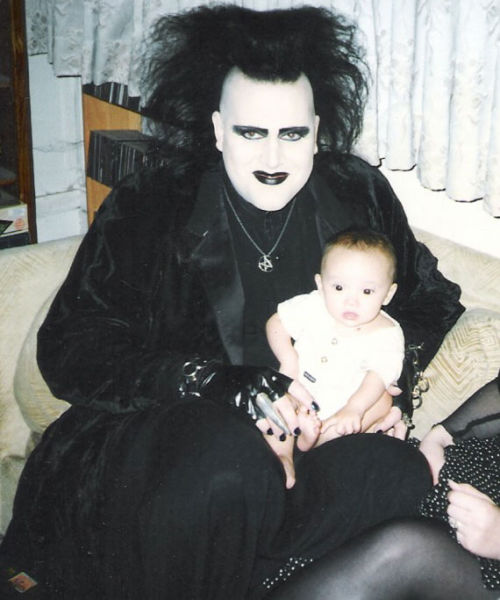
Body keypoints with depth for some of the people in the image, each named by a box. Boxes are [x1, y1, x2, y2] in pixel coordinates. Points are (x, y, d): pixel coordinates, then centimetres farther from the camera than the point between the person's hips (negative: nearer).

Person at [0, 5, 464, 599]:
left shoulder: (361, 197, 8)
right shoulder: (143, 210, 0)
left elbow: (431, 299, 21)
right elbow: (69, 349, -6)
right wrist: (215, 384, -20)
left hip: (323, 435, 3)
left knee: (402, 477, -29)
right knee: (232, 456, -37)